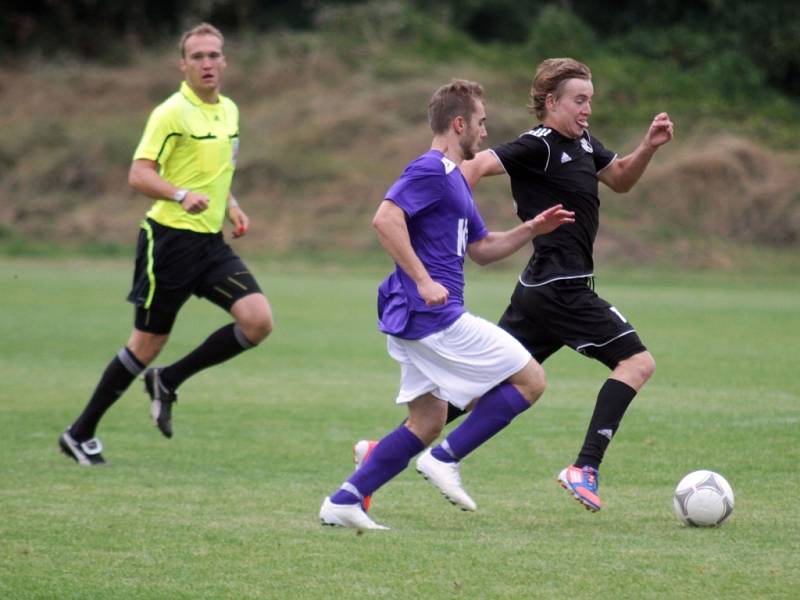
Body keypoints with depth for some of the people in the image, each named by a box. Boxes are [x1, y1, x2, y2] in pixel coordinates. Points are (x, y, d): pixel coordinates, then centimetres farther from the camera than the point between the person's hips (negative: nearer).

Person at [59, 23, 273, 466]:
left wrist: (231, 206, 12)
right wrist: (181, 195, -36)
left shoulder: (229, 111, 12)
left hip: (212, 242, 7)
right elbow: (139, 175, -20)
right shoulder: (172, 113, -12)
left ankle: (167, 381, 6)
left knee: (258, 321, -11)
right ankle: (81, 434, 15)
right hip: (170, 240, -7)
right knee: (148, 342, 0)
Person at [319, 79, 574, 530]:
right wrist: (423, 280, -25)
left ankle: (344, 501, 6)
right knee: (530, 380, -4)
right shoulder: (431, 171, -11)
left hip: (418, 320, 10)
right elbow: (386, 218, -24)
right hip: (434, 316, -10)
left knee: (428, 423, 11)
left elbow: (481, 248, 29)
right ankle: (445, 460, -5)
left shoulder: (455, 179, 22)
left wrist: (532, 230, 17)